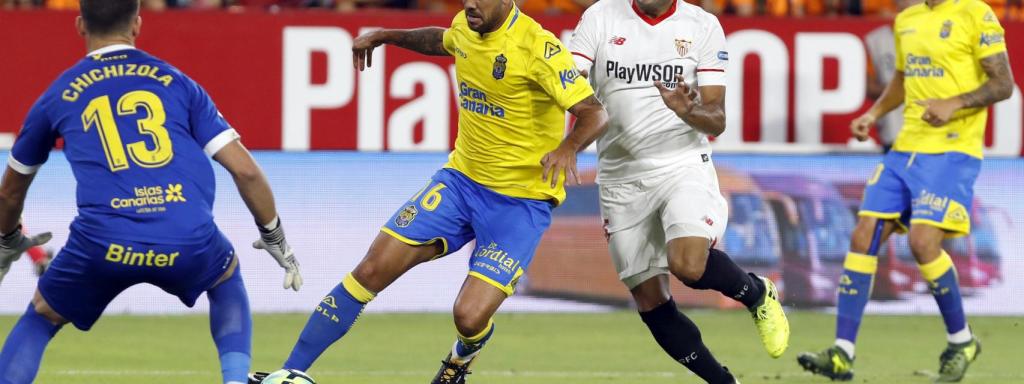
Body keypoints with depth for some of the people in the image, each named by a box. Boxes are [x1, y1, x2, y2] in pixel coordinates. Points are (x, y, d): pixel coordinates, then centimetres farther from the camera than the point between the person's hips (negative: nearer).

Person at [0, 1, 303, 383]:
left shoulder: (59, 94, 19)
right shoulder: (177, 83, 18)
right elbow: (245, 170, 13)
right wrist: (275, 239, 27)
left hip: (103, 245, -1)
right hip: (191, 243, 1)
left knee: (40, 318, 25)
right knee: (227, 276, 35)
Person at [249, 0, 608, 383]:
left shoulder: (538, 47, -21)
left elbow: (595, 113, -25)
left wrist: (568, 147, -43)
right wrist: (386, 36, 28)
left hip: (520, 201, -6)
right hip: (461, 178, 6)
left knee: (470, 318, -17)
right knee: (371, 271, -4)